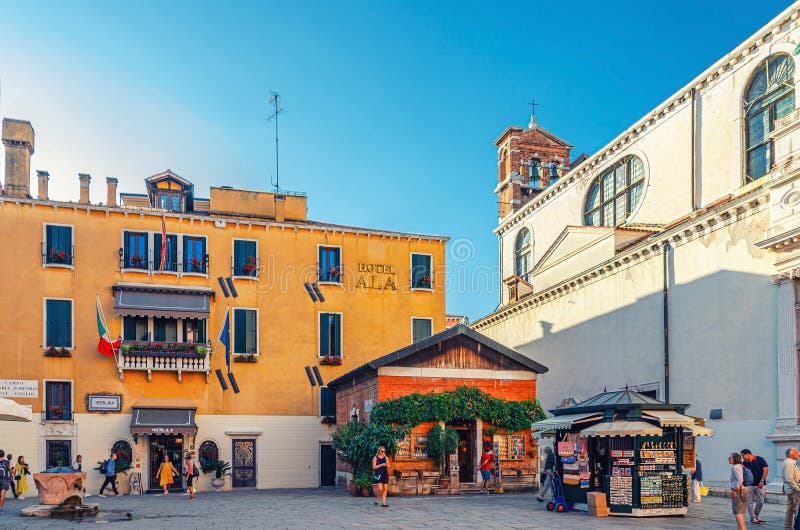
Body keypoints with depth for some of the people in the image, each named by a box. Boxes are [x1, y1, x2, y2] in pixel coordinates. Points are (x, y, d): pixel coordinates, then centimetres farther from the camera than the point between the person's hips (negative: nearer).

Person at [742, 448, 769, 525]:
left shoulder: (759, 460, -6)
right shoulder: (745, 463, 6)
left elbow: (766, 470, -10)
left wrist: (762, 481, -15)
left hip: (760, 485, -3)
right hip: (749, 485, 3)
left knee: (760, 502, 1)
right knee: (750, 502, -1)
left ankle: (756, 516, 19)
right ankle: (753, 518, 4)